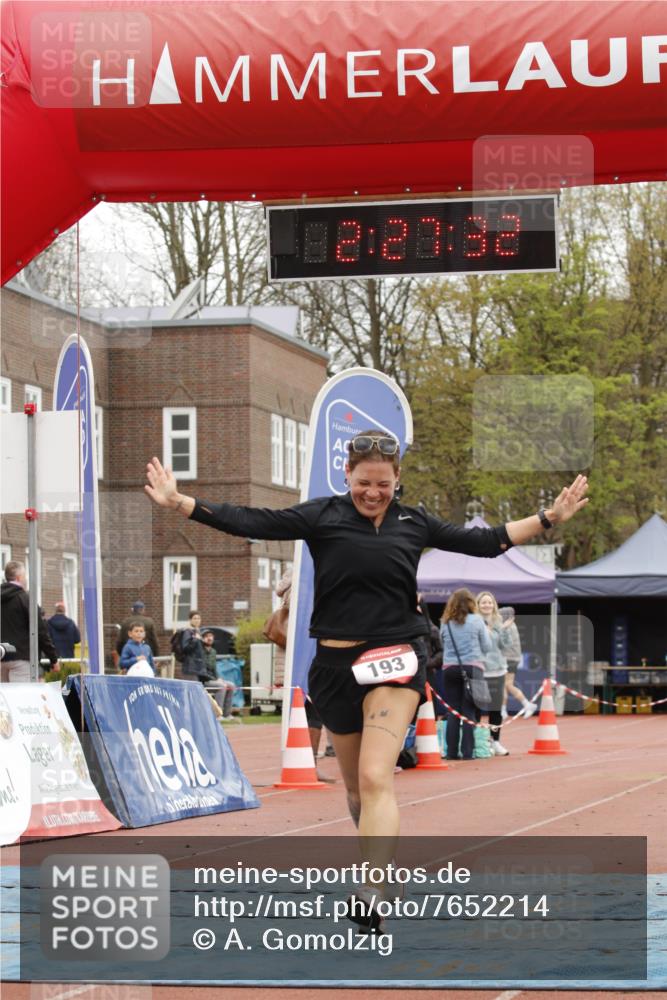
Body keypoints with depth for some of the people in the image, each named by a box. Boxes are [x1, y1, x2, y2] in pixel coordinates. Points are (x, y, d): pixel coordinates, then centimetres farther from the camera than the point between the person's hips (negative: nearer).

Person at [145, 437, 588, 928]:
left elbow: (485, 541, 17)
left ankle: (371, 897, -27)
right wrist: (179, 502, -15)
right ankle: (379, 865, 35)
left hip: (396, 659, -2)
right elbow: (251, 523, -6)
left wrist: (549, 517, 15)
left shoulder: (414, 522, 7)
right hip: (336, 662, 2)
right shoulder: (322, 516, 1)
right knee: (356, 786, 13)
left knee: (376, 778, -18)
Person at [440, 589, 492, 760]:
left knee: (452, 712, 5)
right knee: (469, 712, 0)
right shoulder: (476, 620, -2)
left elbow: (443, 646, 10)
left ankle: (452, 752, 4)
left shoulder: (446, 623, 3)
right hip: (472, 667, -2)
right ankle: (467, 752, -4)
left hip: (450, 669, 2)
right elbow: (487, 647, 2)